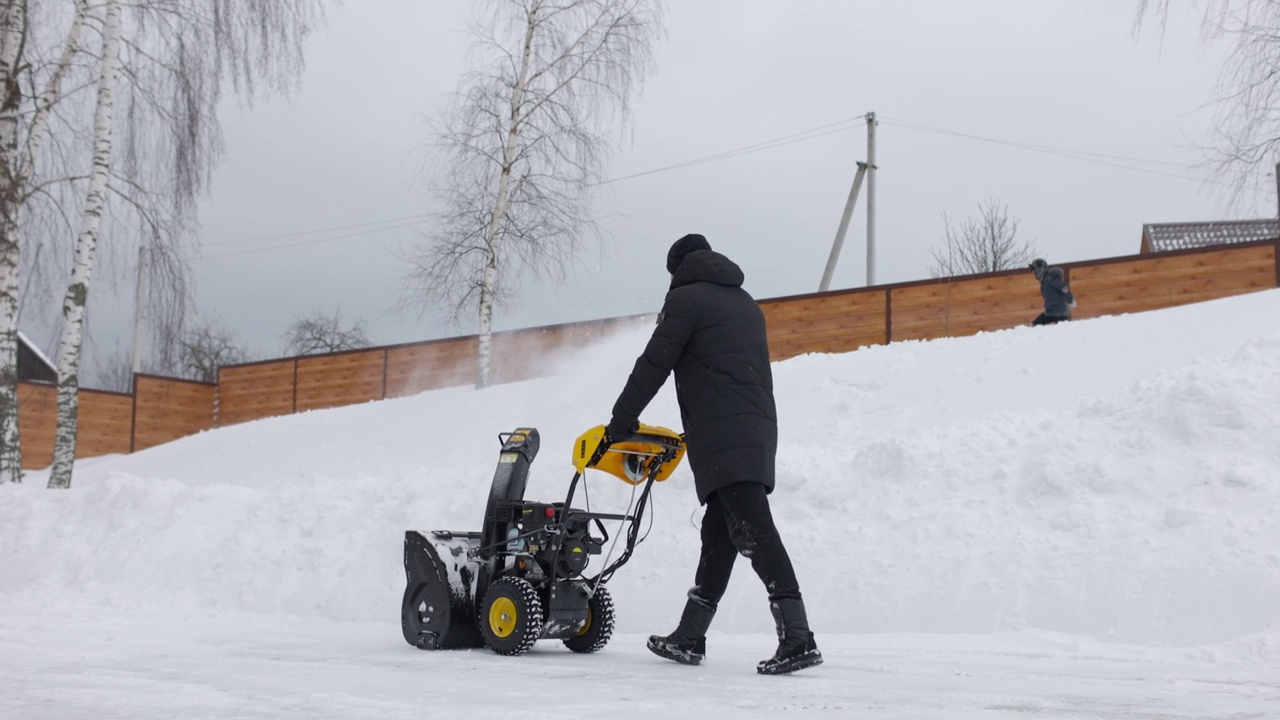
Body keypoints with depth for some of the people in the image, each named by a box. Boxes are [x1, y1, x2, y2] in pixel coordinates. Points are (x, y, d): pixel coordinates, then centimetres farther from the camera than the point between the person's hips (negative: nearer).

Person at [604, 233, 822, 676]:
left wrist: (620, 423, 6)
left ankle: (798, 638, -24)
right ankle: (689, 639, 19)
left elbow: (653, 366, -3)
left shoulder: (686, 298, 2)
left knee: (754, 530, -16)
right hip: (758, 429, 9)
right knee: (718, 535, 12)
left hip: (723, 438, -9)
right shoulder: (745, 303, 26)